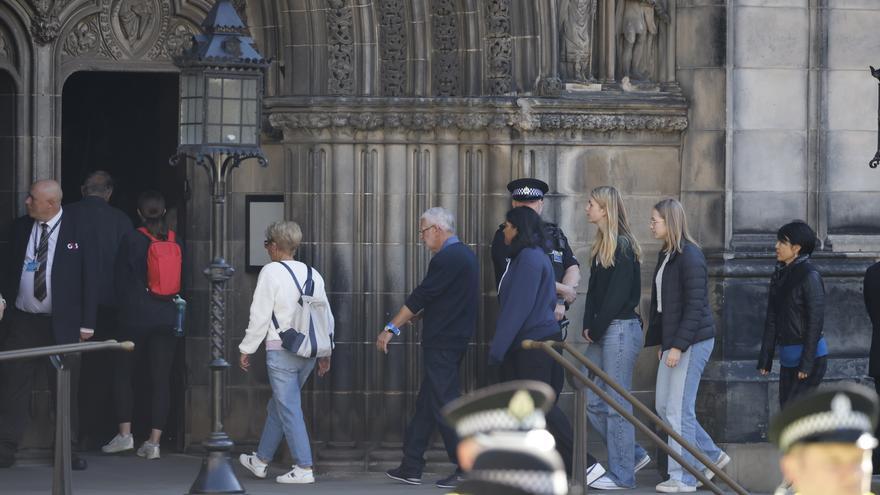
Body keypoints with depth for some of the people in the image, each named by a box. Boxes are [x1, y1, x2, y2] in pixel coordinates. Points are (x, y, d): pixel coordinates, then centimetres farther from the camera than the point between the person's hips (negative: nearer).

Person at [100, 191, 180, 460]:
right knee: (161, 378, 4)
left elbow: (121, 279, -2)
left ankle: (125, 433, 4)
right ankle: (154, 441, 1)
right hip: (167, 318, 3)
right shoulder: (175, 241, 0)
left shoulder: (131, 239, -8)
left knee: (123, 373, 11)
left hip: (136, 316, -3)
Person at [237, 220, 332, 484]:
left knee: (288, 408, -2)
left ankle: (304, 468, -5)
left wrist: (246, 349, -1)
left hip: (281, 351, -7)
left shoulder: (271, 272, -10)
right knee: (277, 405, 20)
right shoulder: (313, 274, 9)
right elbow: (327, 316, 12)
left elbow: (260, 316, -10)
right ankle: (261, 460, 31)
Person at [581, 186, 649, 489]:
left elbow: (617, 294, -16)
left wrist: (596, 328, -11)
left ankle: (622, 475, 2)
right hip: (601, 333, 9)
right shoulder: (601, 246, 15)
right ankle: (634, 454, 20)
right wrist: (588, 326, 4)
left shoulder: (623, 247, -12)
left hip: (621, 328, -9)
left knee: (617, 404, -4)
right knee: (593, 402, 10)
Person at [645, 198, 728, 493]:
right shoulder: (665, 256, 13)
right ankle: (712, 457, 24)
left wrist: (678, 346, -20)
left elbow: (695, 306, -18)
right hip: (673, 341, 10)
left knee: (678, 410, -6)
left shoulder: (690, 257, -15)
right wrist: (660, 342, 16)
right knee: (663, 406, 12)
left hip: (693, 341, -10)